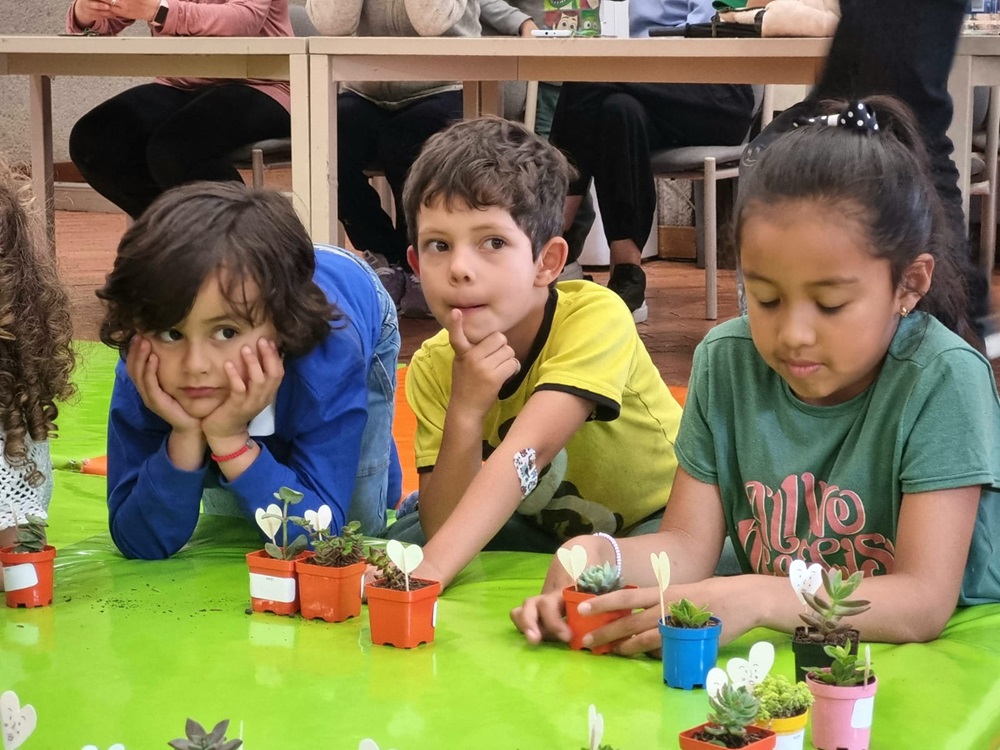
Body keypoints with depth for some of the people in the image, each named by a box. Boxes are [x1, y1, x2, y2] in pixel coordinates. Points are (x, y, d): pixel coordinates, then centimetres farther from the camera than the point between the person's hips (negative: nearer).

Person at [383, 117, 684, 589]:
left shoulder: (594, 317, -29)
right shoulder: (433, 368, -14)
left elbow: (528, 450, -42)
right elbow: (441, 528, -20)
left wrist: (429, 572, -54)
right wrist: (465, 412, -36)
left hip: (655, 520, -5)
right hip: (540, 531, 5)